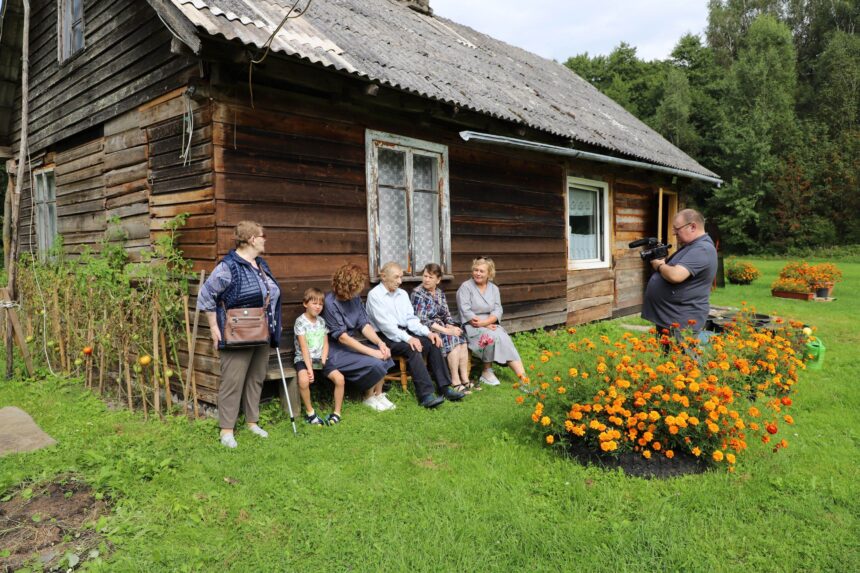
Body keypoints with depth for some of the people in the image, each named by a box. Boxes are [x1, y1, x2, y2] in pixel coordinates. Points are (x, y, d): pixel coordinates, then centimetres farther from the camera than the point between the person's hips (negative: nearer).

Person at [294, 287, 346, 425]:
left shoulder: (322, 321, 10)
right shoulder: (300, 322, -7)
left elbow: (325, 344, 9)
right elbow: (304, 347, -13)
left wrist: (323, 361, -9)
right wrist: (309, 368, -20)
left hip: (320, 358, 5)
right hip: (304, 359, -5)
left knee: (340, 378, -16)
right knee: (304, 380, -34)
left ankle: (337, 413, -1)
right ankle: (310, 412, -11)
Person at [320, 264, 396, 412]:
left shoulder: (354, 298, 1)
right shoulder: (330, 303, -22)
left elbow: (364, 325, 0)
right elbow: (342, 337, -24)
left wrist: (380, 343, -19)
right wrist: (372, 352, -26)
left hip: (352, 344, 8)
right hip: (335, 350, -7)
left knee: (384, 355, -12)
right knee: (374, 363, -23)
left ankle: (378, 394, 2)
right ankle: (369, 397, 3)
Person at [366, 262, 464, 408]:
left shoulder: (402, 293, 14)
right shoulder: (374, 295, -8)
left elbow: (411, 318, 11)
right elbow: (385, 324, -18)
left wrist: (427, 332, -7)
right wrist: (408, 338, -27)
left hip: (404, 332, 7)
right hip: (385, 336, -7)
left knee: (432, 343, -16)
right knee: (412, 348, -32)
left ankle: (444, 388, -15)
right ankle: (425, 395, -35)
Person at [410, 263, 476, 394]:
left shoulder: (440, 293, 11)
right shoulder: (417, 293, -11)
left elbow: (447, 315, 12)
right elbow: (422, 320, -19)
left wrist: (451, 327, -12)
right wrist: (446, 331, -22)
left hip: (442, 328, 6)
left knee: (462, 338, -17)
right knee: (453, 339, -26)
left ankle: (465, 379, -16)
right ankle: (455, 381, -22)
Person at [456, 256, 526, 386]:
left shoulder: (494, 288, 13)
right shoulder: (465, 287, -2)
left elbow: (497, 311, 3)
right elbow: (466, 312, -10)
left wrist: (485, 322, -17)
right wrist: (486, 326, -15)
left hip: (491, 324, 4)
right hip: (472, 326, -4)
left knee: (505, 339, -23)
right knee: (492, 337, -31)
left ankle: (523, 377, -30)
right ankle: (487, 372, -14)